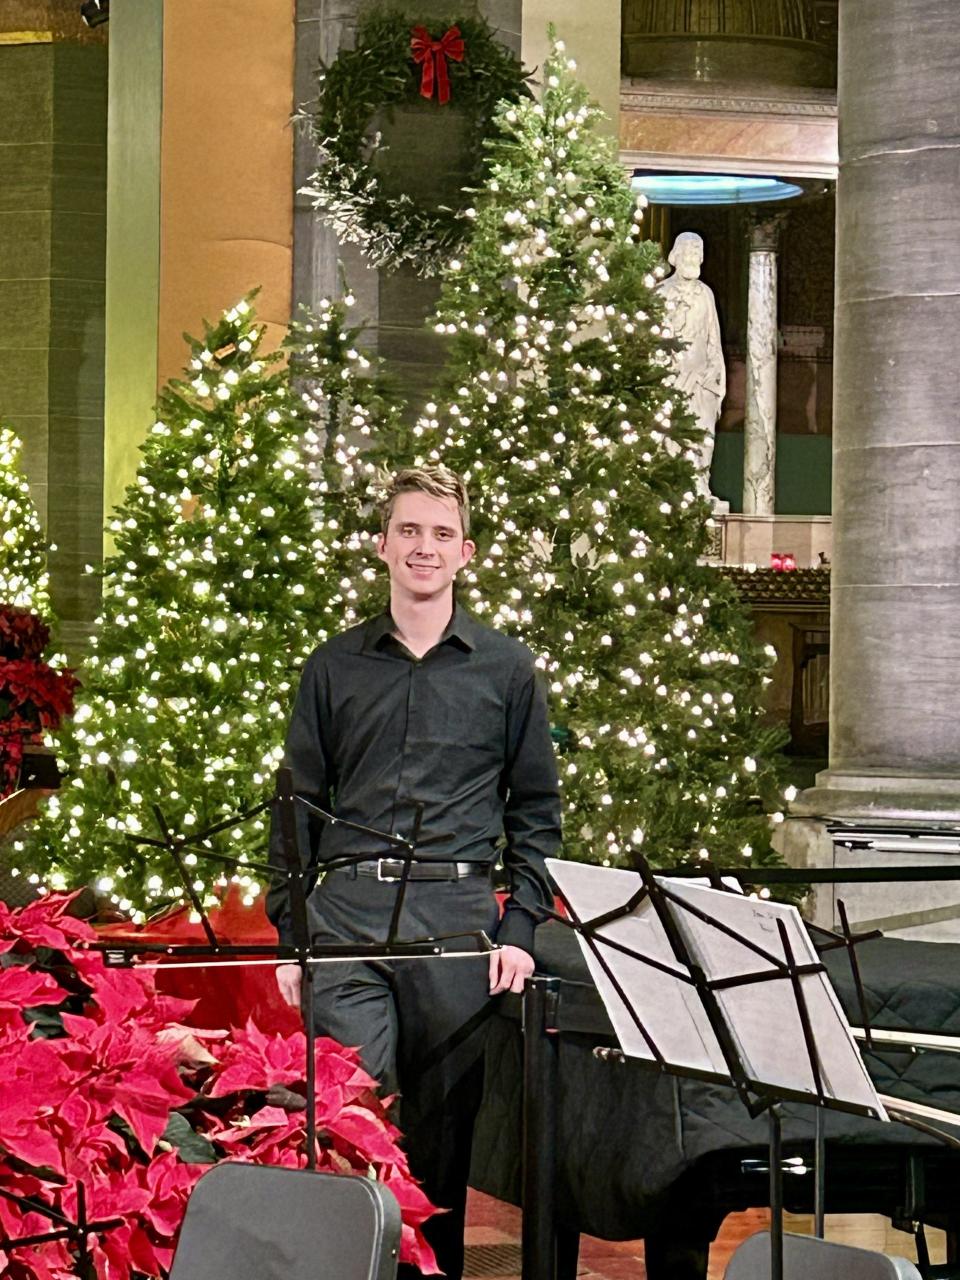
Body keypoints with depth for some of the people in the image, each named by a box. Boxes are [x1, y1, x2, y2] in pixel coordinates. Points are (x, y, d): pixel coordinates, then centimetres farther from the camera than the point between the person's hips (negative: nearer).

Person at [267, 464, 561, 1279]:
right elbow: (300, 806, 13)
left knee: (445, 1121, 3)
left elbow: (537, 810, 11)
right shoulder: (334, 668, 12)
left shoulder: (506, 670, 10)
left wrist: (521, 929, 0)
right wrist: (289, 934, 6)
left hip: (457, 916, 0)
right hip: (348, 913, 0)